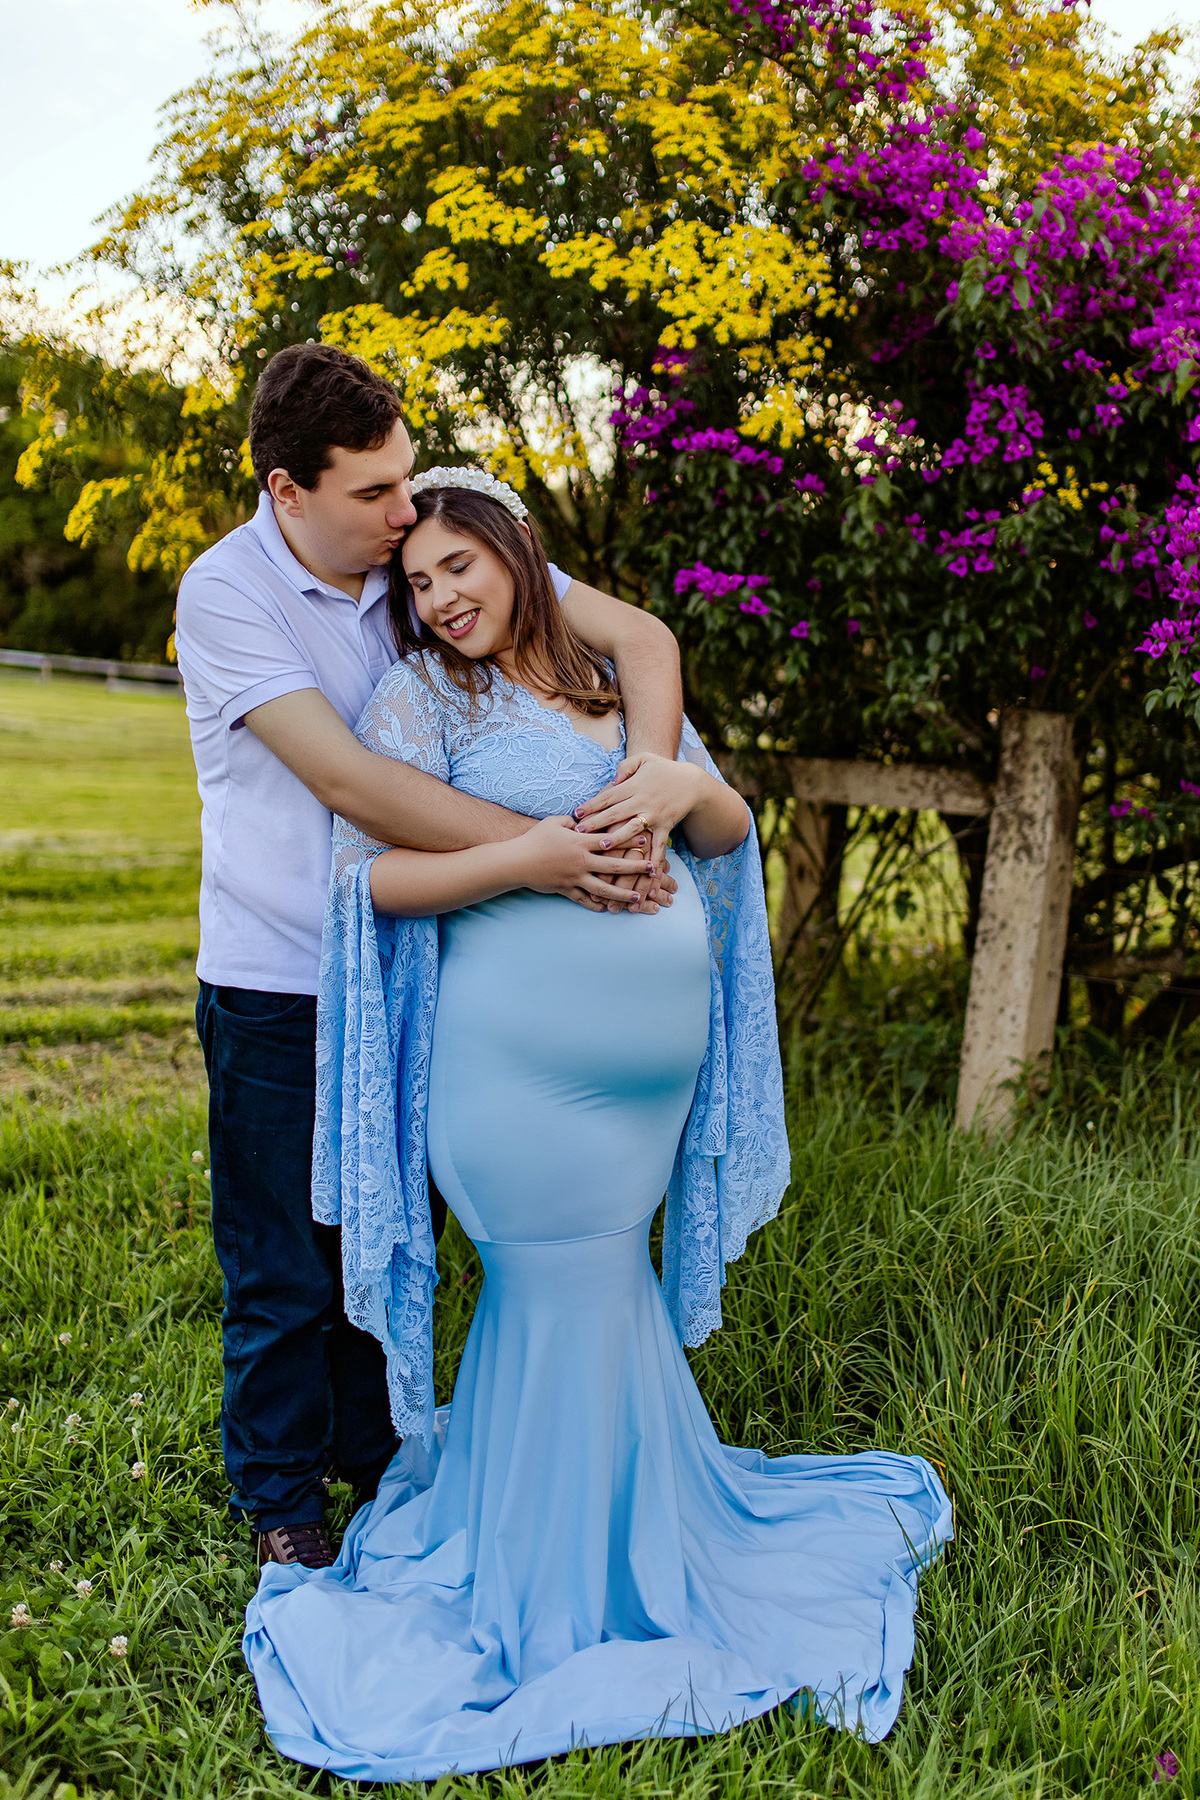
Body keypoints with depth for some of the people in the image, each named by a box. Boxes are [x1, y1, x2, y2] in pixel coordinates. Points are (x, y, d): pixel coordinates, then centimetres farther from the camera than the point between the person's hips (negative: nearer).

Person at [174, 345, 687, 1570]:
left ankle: (375, 1450, 40)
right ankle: (280, 1494, 31)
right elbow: (347, 780, -27)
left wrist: (642, 795, -25)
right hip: (276, 986, -4)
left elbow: (640, 638, -7)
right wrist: (543, 851, -34)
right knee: (283, 1266, 9)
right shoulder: (223, 595, -16)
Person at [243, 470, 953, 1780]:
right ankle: (562, 1589, 19)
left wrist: (688, 787, -7)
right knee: (571, 1300, 0)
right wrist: (530, 858, -18)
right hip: (525, 1060, -5)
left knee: (590, 1285, 15)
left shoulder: (620, 681, 15)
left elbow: (730, 833, 16)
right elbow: (369, 875, -9)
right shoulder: (420, 695, 0)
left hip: (653, 1058, 5)